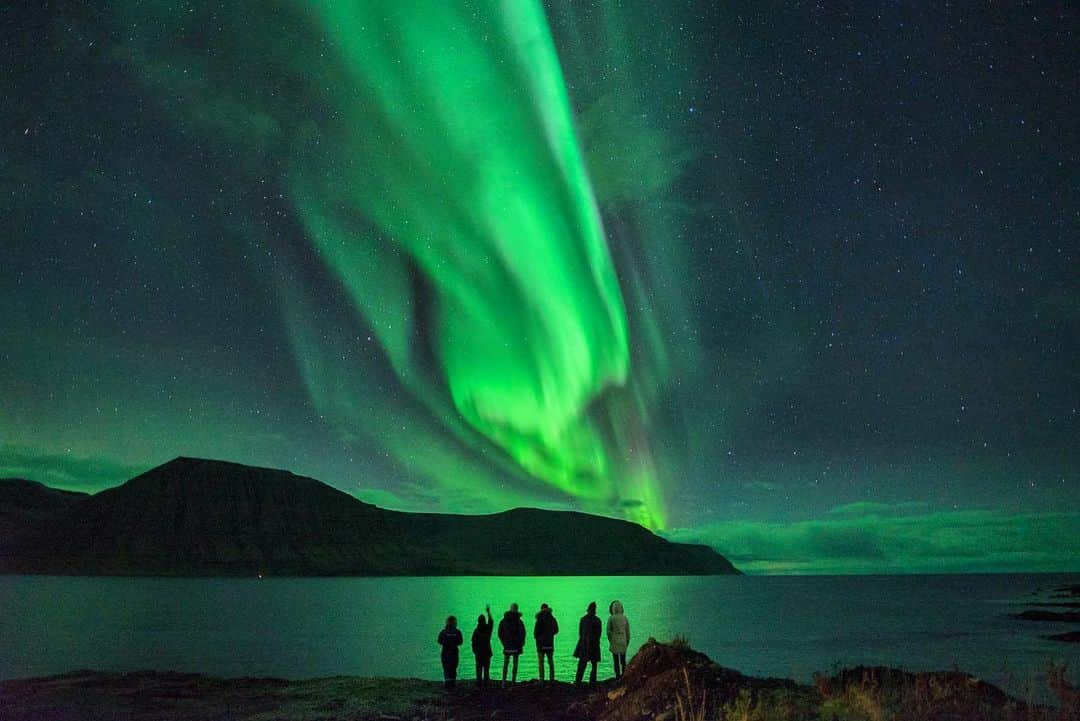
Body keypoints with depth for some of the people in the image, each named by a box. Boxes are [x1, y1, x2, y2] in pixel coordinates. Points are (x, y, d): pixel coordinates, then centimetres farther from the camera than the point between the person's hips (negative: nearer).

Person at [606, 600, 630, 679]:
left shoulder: (611, 618, -9)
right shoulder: (625, 618, -1)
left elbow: (608, 631, -6)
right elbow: (628, 631, 3)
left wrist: (610, 640, 8)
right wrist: (627, 642, 13)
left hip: (614, 642, -3)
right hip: (623, 641, 3)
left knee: (616, 661, 5)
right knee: (623, 660, 15)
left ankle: (618, 676, 6)